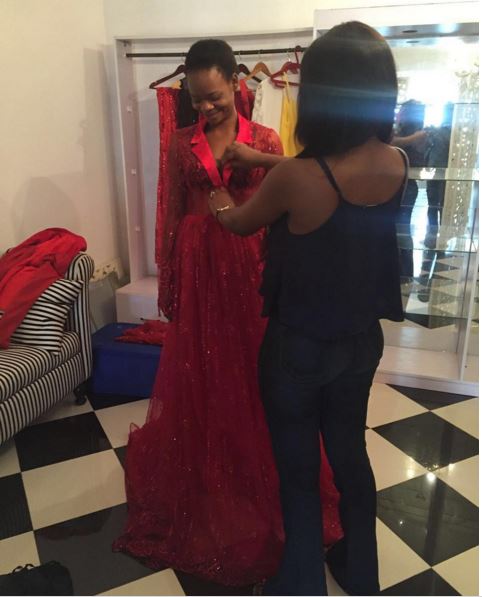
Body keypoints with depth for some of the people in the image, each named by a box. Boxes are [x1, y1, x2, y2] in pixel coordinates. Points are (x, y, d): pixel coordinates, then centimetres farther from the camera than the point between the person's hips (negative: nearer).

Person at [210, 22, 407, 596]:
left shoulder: (296, 178, -26)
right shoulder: (397, 162, -8)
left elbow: (240, 222, -5)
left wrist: (219, 202, 18)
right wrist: (258, 159, 17)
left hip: (298, 347, -6)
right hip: (362, 340, 6)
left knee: (298, 469, 15)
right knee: (350, 453, 24)